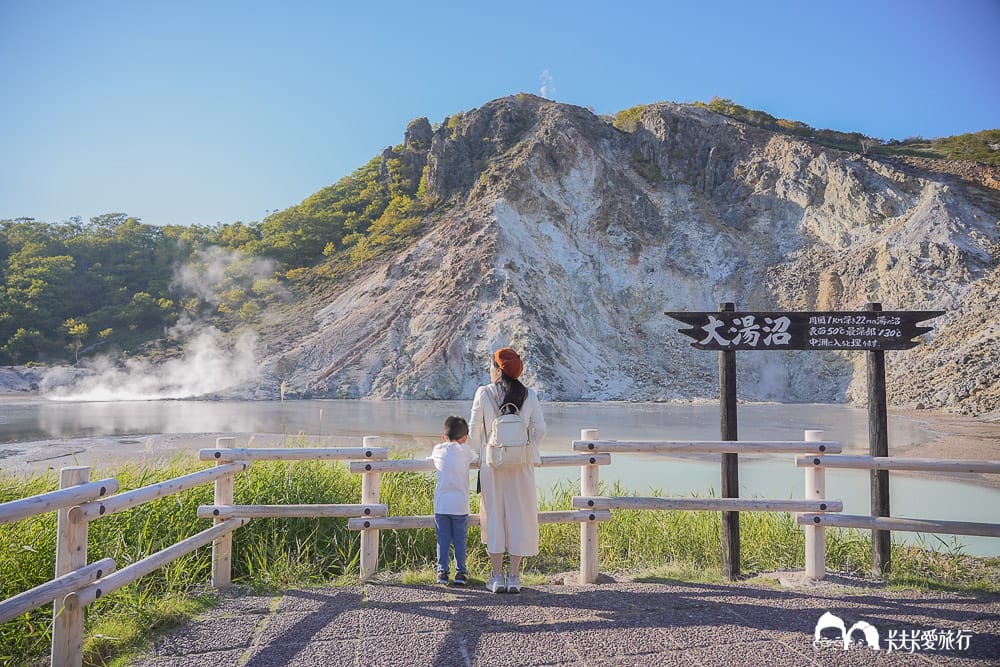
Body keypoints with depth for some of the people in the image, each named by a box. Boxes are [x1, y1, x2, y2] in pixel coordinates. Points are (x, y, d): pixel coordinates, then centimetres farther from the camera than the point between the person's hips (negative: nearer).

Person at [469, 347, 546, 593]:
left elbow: (474, 429, -1)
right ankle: (514, 577, 14)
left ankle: (497, 577, 14)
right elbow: (539, 429, -1)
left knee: (493, 516, 9)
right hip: (521, 466, 1)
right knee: (519, 516, 9)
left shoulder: (484, 393, -5)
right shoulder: (529, 395, 0)